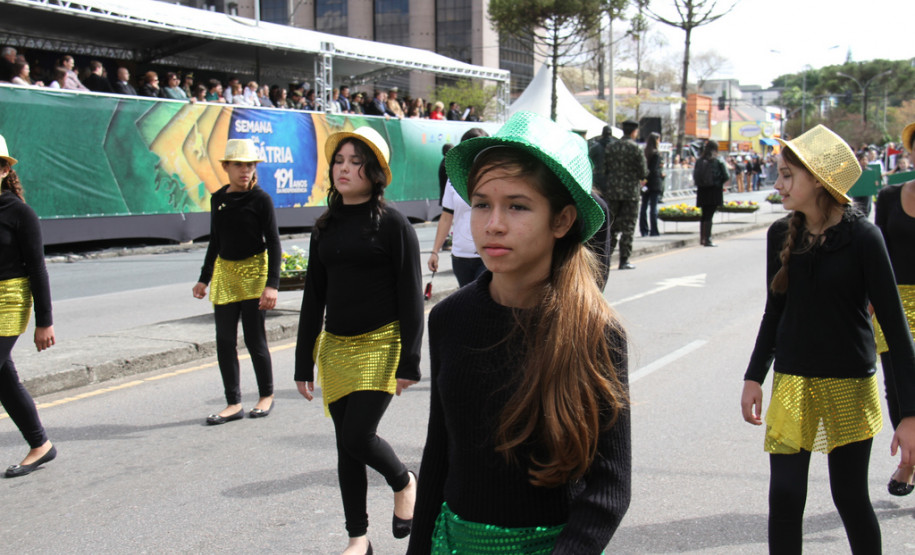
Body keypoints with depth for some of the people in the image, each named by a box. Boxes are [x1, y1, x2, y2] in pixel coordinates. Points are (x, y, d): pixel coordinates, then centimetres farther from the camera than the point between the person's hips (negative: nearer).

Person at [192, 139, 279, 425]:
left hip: (254, 271, -5)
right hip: (224, 273, 5)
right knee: (224, 341, 2)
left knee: (254, 338, -1)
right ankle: (233, 403, 10)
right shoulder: (218, 199, 7)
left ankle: (266, 396, 18)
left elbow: (273, 243, -9)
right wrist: (204, 279, 19)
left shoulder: (260, 199, -7)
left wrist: (272, 284, -17)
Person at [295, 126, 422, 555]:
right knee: (346, 444, 8)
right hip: (335, 347, 6)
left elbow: (410, 296, -7)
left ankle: (404, 482, 20)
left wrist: (409, 361, -12)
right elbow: (313, 297, 13)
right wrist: (304, 361, 12)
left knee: (358, 436, -13)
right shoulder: (325, 227, 10)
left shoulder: (392, 223, -6)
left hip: (381, 344, -5)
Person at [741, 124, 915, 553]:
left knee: (850, 497, 7)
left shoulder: (862, 236, -13)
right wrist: (754, 377, 8)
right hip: (792, 381, 3)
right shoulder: (781, 235, 1)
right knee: (784, 496, -1)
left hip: (850, 385, -3)